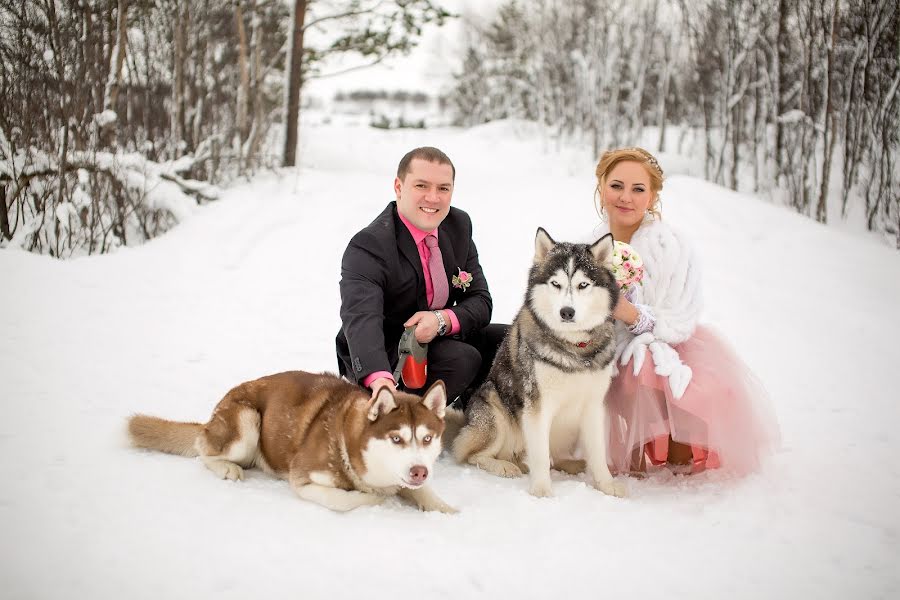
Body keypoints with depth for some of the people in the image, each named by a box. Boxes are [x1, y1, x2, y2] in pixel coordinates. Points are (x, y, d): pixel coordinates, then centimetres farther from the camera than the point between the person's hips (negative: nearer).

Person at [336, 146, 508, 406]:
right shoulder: (367, 247, -24)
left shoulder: (459, 225, -2)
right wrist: (380, 378, -60)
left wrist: (442, 319, -25)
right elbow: (361, 318, -41)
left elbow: (480, 302, -2)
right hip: (385, 360, -7)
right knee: (463, 359, -29)